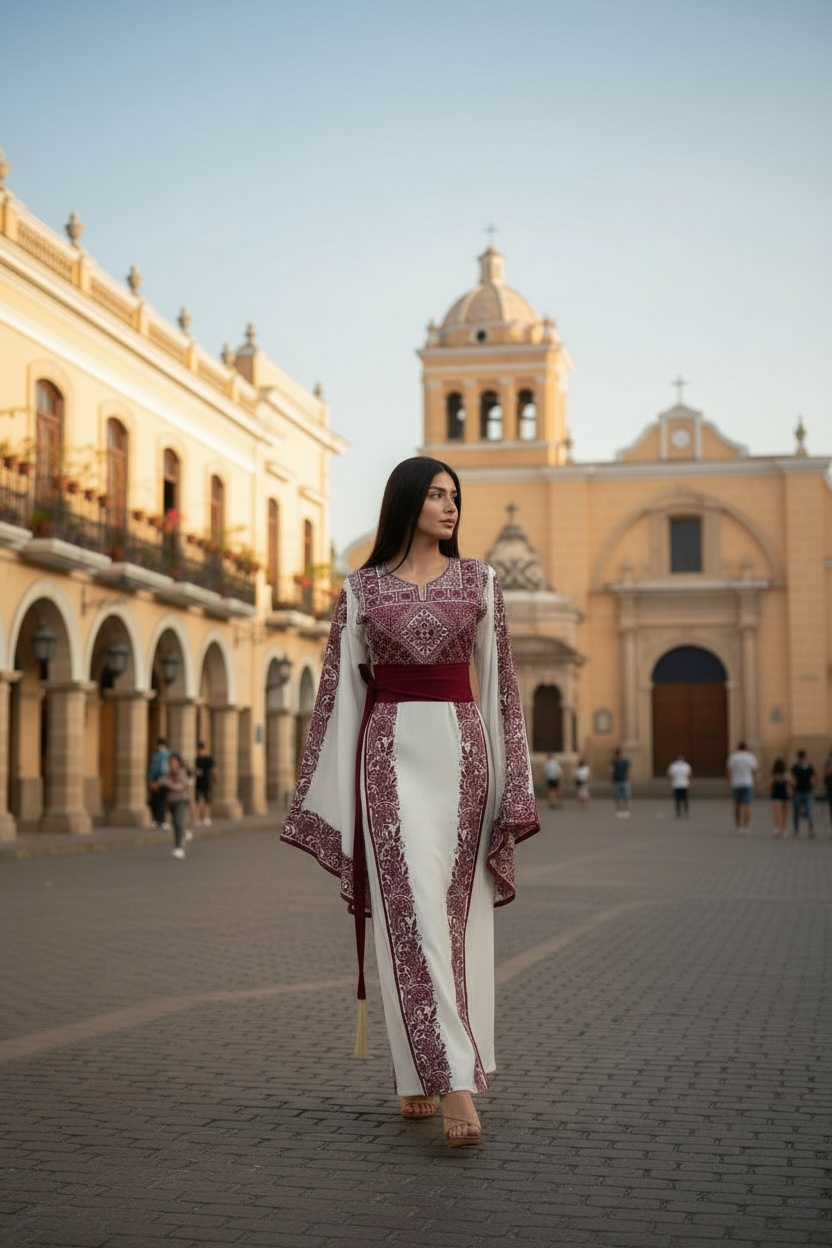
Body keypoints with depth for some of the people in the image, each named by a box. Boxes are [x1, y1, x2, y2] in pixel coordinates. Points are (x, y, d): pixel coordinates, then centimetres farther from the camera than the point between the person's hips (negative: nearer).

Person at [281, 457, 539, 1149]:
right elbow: (340, 688, 7)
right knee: (411, 908, -11)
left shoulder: (479, 580, 10)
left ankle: (420, 1078, 14)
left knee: (453, 910, 2)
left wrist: (513, 786, 4)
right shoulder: (362, 589, 7)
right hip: (390, 750, -1)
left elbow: (500, 680, 9)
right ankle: (456, 1083, -12)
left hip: (460, 747, 2)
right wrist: (321, 795, 5)